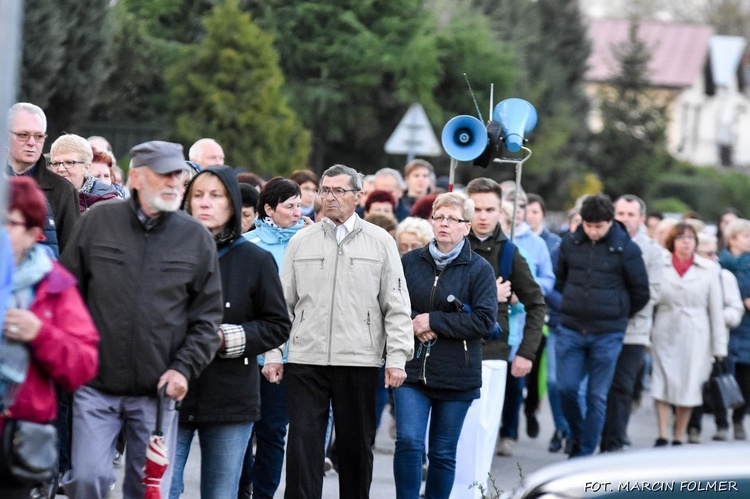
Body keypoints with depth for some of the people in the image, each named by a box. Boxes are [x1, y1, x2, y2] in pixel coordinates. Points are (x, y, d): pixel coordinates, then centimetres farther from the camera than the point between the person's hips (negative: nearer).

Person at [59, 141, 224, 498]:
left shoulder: (197, 237, 5)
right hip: (96, 386, -1)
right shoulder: (98, 221, 3)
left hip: (159, 390, 1)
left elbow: (209, 315, 7)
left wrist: (184, 368, -5)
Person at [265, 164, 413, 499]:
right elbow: (283, 303, 11)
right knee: (303, 443, -4)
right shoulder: (301, 242, 9)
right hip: (306, 359, 1)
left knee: (357, 445, 6)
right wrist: (273, 354, 4)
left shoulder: (380, 242, 5)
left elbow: (397, 306, 3)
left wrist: (397, 358, -5)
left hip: (360, 361, -1)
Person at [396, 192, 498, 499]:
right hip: (411, 369, 1)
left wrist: (433, 321, -13)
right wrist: (412, 324, -10)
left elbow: (485, 320, -11)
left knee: (443, 452, 6)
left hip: (457, 376, -1)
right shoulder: (410, 262, 7)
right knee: (408, 442, -13)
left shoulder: (479, 269, -1)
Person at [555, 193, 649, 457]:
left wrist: (618, 315, 9)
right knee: (566, 388, -3)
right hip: (570, 330, 3)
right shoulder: (570, 244, 1)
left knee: (597, 397, 2)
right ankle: (578, 435, 24)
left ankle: (584, 455, 9)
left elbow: (641, 292, 1)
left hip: (607, 335, -2)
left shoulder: (626, 249, -7)